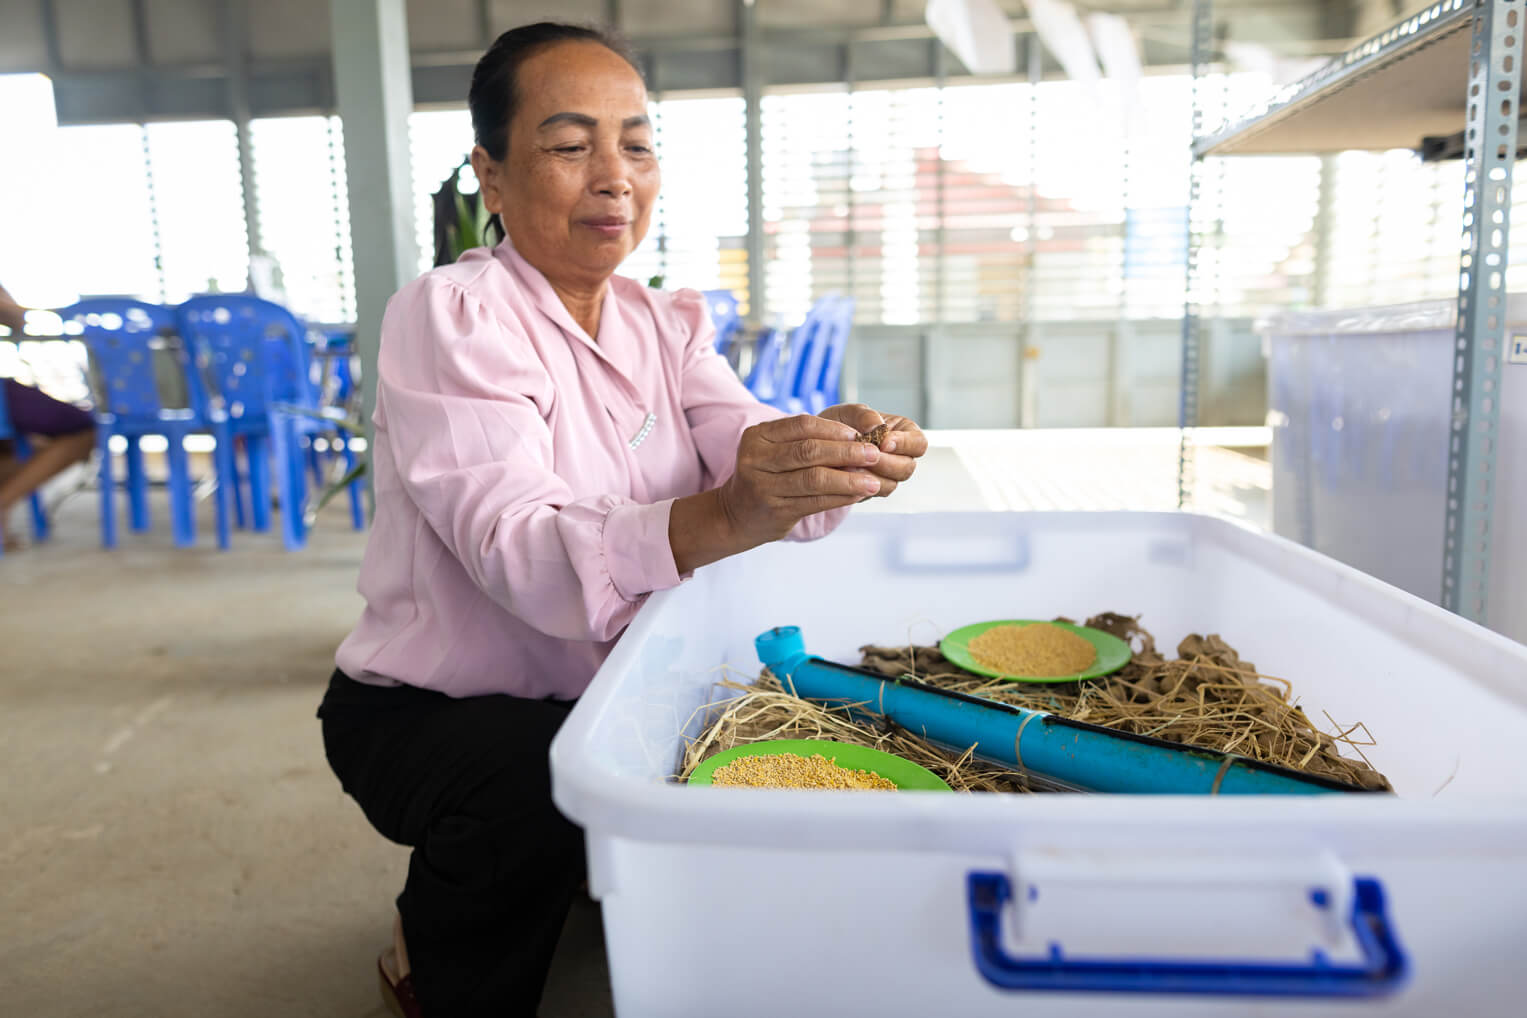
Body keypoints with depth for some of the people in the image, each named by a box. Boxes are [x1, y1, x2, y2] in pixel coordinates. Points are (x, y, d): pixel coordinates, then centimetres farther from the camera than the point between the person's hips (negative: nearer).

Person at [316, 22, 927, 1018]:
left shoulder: (664, 321, 3)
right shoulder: (450, 317, -17)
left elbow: (746, 443, -15)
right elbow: (519, 554, -32)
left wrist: (840, 453, -38)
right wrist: (726, 518, -49)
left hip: (606, 697, 6)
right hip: (426, 711, -5)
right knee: (537, 777, -34)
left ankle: (599, 870, 18)